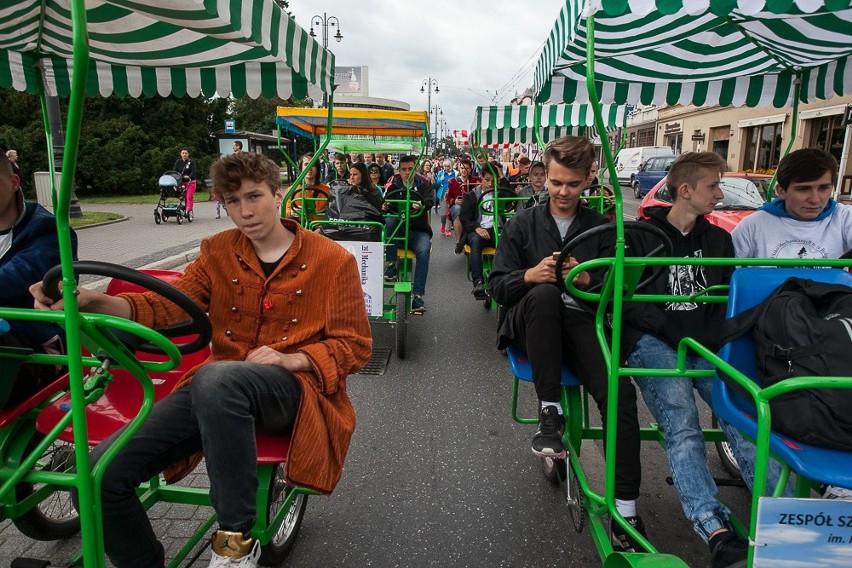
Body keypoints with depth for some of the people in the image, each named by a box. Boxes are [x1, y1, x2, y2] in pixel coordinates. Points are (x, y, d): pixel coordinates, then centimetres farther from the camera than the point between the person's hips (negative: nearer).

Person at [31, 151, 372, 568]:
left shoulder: (333, 260, 0)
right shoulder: (218, 252, 12)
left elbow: (355, 346, 0)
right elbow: (169, 306, 0)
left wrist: (292, 359, -16)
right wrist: (90, 301, -18)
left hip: (296, 389, -4)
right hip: (215, 391, 4)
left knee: (217, 377, -40)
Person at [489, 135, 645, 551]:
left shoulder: (600, 228, 15)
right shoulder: (522, 225, 14)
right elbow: (497, 287, 6)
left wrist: (588, 280, -13)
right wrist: (529, 275, -15)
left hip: (580, 321, 1)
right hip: (531, 324, 0)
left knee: (619, 392, -27)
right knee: (545, 293, -37)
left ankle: (625, 511, -18)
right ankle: (549, 411, -27)